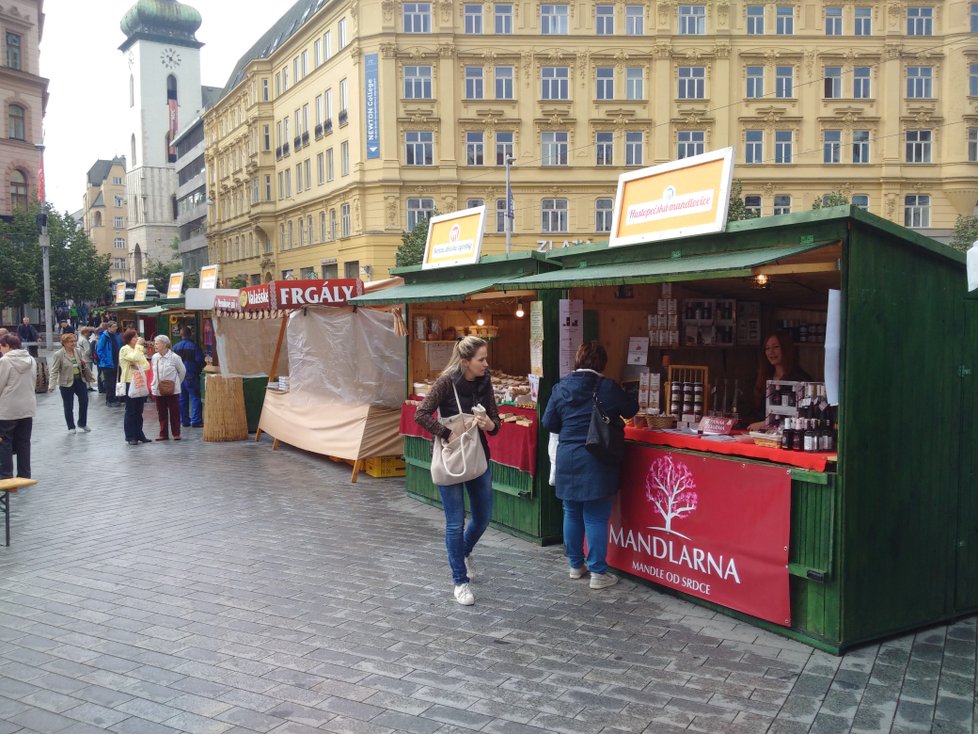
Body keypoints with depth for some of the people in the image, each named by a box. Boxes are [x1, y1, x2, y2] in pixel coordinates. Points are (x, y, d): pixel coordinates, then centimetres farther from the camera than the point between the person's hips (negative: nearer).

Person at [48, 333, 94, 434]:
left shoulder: (78, 351, 2)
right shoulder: (58, 355, -13)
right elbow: (54, 371, -14)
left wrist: (84, 364, -6)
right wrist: (52, 385, -22)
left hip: (80, 381, 5)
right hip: (67, 383, -5)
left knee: (84, 401, 9)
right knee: (68, 406, 6)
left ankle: (82, 423, 27)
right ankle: (71, 427, 19)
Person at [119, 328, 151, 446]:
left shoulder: (138, 349, 16)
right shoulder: (125, 349, -6)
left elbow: (147, 365, 9)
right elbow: (135, 358, -25)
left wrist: (139, 366, -11)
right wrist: (138, 346, -14)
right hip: (129, 383, -7)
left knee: (139, 411, 10)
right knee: (131, 411, -2)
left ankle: (139, 435, 17)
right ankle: (130, 437, 3)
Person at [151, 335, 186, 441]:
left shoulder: (174, 357, -10)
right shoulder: (154, 357, 3)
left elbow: (182, 371, 2)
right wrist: (154, 385, 11)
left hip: (172, 390, -4)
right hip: (158, 390, 4)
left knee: (174, 412, 3)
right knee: (161, 413, 8)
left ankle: (176, 433, 12)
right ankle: (163, 434, 15)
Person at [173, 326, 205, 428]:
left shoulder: (175, 347, 3)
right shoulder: (194, 346, -9)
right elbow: (200, 361, -10)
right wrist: (198, 370, 9)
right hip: (191, 375, -4)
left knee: (182, 398, 11)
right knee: (195, 398, -2)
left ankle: (184, 421, 13)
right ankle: (196, 421, -7)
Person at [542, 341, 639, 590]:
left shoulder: (561, 387, -1)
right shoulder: (607, 388, -11)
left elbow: (549, 423, 4)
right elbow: (631, 409, 4)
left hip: (568, 460, 4)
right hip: (597, 464, -4)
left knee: (572, 514, 16)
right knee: (596, 518, 3)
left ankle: (576, 565, 28)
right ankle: (598, 573, 9)